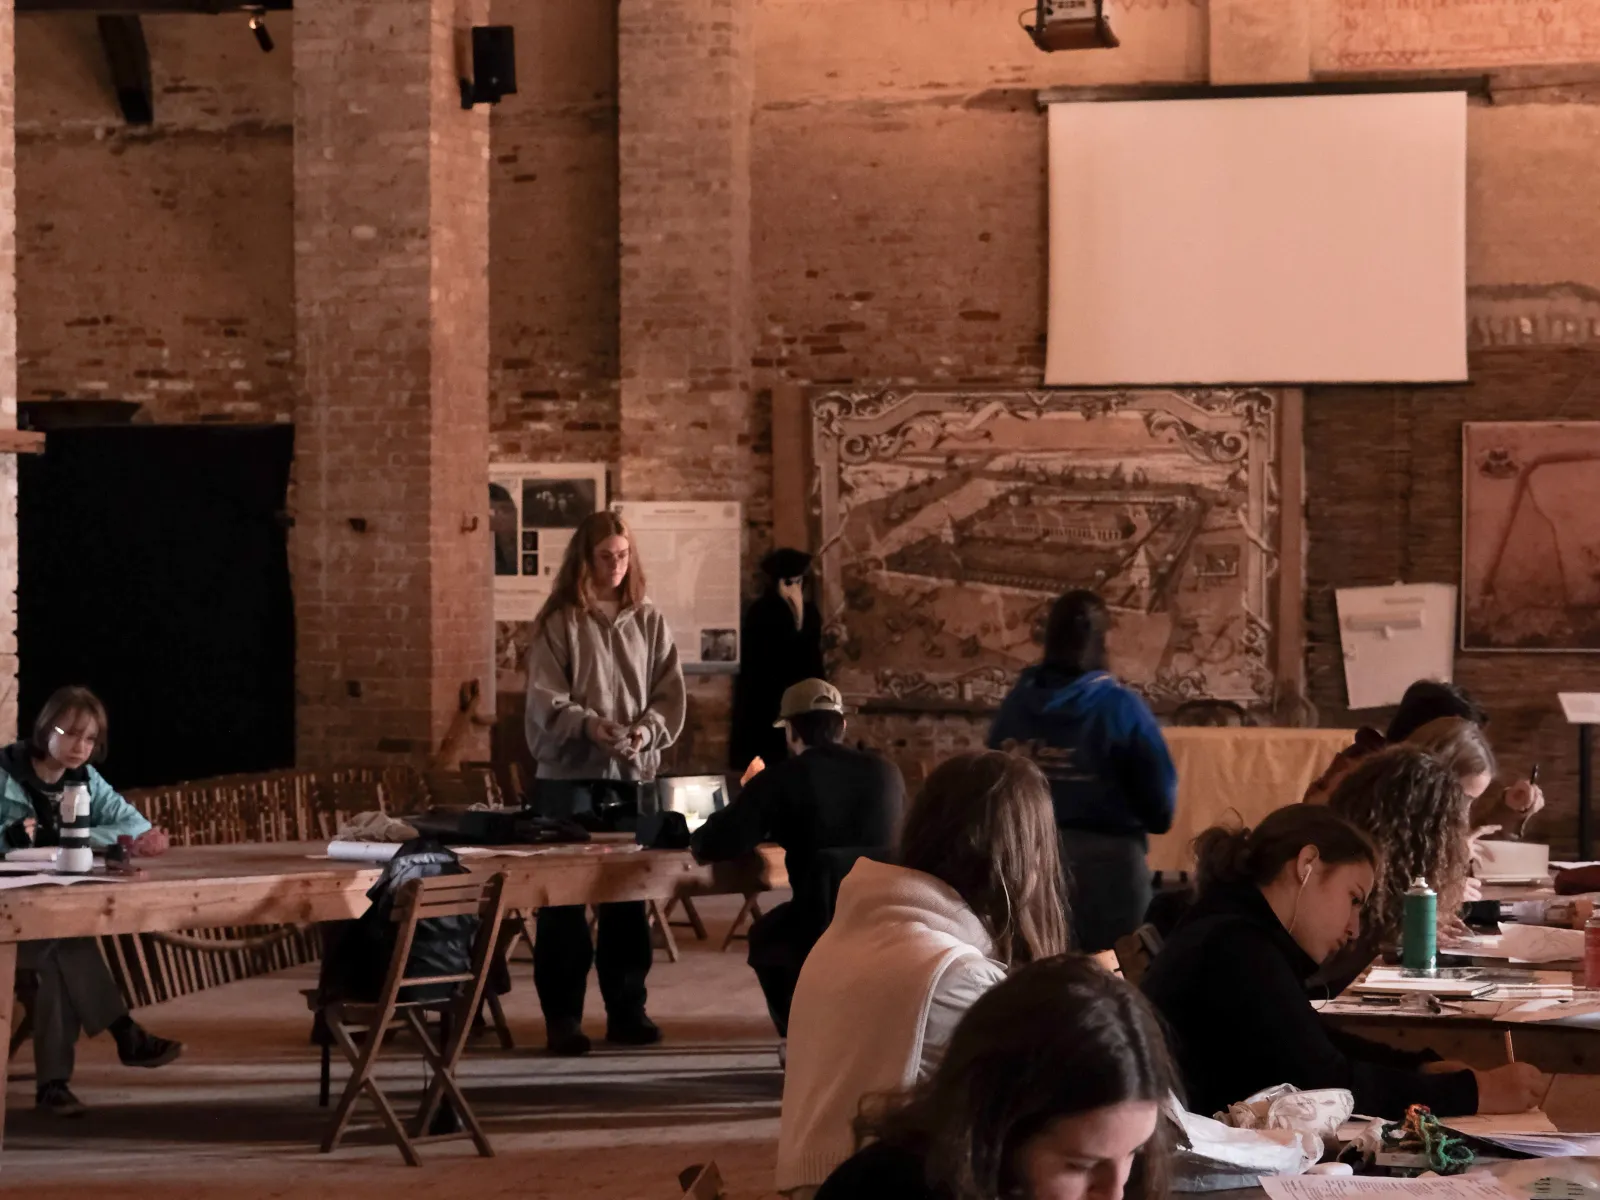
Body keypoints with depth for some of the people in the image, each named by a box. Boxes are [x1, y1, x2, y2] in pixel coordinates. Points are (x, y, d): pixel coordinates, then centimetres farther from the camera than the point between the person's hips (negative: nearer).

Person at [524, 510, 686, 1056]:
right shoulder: (559, 622, -2)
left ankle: (626, 1008, 16)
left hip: (632, 771, 3)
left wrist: (647, 730, -13)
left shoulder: (649, 622, 8)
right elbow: (544, 699, -7)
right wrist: (588, 726, -22)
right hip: (567, 772, -3)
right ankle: (562, 1016, 3)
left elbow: (670, 694, 6)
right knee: (563, 894, -1)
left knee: (629, 893, 7)